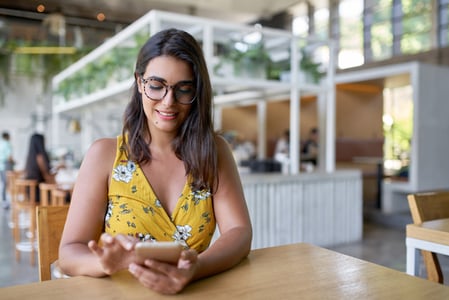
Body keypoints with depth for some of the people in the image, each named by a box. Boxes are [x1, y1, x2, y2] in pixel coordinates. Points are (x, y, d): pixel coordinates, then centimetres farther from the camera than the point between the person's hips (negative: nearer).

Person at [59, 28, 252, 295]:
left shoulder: (214, 150, 0)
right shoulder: (105, 153, -4)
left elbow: (240, 233, -9)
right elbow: (70, 253, -6)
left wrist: (196, 269, -28)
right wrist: (106, 263, -27)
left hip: (195, 291, 2)